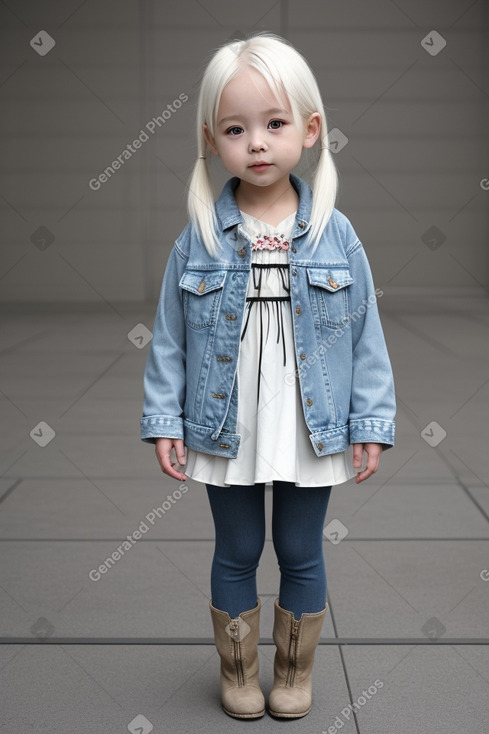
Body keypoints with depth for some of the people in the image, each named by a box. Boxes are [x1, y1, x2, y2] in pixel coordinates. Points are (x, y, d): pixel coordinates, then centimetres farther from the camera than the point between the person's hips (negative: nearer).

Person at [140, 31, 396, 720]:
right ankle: (238, 673, 37)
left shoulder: (336, 235, -8)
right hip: (226, 432, 0)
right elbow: (169, 336, -1)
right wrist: (164, 419, -4)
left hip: (314, 432, 0)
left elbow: (366, 332, -3)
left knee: (301, 555, 16)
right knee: (236, 555, 16)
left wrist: (372, 422, -4)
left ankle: (295, 673, 37)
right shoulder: (199, 238, -7)